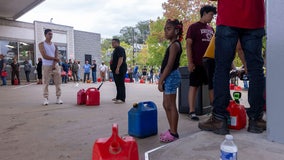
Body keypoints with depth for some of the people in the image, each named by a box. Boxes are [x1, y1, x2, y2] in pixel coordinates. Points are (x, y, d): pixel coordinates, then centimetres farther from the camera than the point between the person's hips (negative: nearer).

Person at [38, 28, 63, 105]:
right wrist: (54, 58, -6)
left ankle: (58, 98, 6)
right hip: (46, 66, -4)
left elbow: (56, 57, 5)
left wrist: (54, 64, -11)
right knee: (46, 83, -3)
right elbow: (44, 56, -11)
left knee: (58, 82, 1)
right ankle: (45, 98, 2)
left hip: (55, 65, 4)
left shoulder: (54, 45, 15)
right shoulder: (41, 44, 1)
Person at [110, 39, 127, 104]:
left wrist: (117, 68, -29)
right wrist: (114, 68, 26)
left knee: (120, 84, -10)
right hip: (116, 70, 11)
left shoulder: (120, 49, -11)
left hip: (120, 70, -11)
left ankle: (122, 99, -9)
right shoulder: (115, 50, 22)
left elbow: (121, 59, -23)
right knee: (118, 84, 15)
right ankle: (118, 97, 24)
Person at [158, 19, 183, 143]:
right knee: (166, 105, 15)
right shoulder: (173, 45, 17)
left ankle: (174, 133, 7)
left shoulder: (174, 45, -12)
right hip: (169, 77, 10)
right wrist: (162, 79, 14)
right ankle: (172, 130, 26)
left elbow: (169, 65, -19)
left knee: (171, 106, -4)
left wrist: (161, 80, -18)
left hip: (171, 76, -10)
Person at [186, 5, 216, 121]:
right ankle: (192, 111, 4)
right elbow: (188, 45, -8)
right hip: (197, 63, -6)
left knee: (213, 86, 9)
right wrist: (190, 62, -15)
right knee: (194, 86, -2)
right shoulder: (193, 27, -1)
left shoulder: (211, 29, 17)